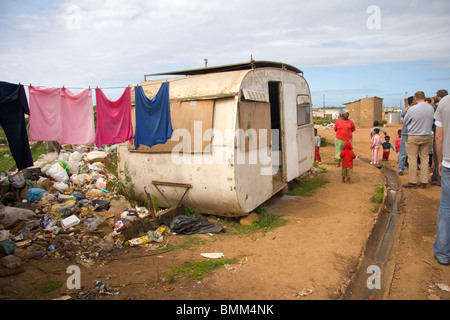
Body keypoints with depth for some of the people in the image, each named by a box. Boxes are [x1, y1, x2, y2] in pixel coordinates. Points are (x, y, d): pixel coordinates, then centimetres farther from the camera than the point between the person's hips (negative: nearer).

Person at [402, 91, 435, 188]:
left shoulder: (412, 109, -14)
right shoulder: (431, 108, -1)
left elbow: (405, 121, 0)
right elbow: (432, 122, 12)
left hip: (414, 137, -4)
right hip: (427, 136, 4)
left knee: (413, 159, 1)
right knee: (424, 158, 9)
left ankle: (412, 181, 4)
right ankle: (423, 182, 12)